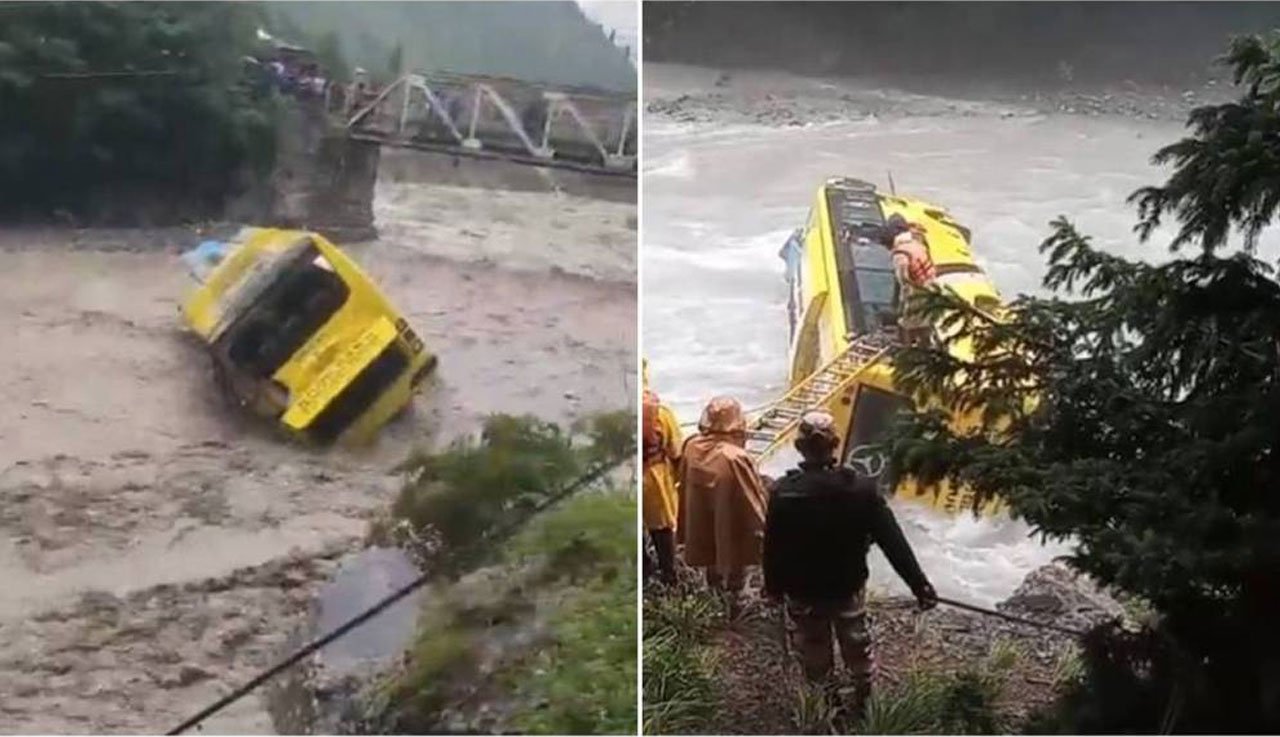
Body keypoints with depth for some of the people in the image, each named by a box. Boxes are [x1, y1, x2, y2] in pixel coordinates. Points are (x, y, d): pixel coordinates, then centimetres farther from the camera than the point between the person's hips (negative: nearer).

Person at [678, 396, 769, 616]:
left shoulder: (691, 448, -12)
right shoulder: (736, 458, -31)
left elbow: (685, 490, 2)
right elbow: (754, 501, -20)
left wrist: (685, 531, 16)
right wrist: (761, 531, -5)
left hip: (701, 529, 5)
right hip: (732, 531, -5)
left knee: (714, 575, 27)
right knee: (734, 576, 20)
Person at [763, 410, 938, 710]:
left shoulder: (783, 493, -23)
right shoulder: (861, 488, -21)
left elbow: (773, 547, -12)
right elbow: (893, 541, -17)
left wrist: (774, 587, 4)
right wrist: (919, 585, -11)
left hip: (801, 591, -1)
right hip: (849, 586, 1)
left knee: (813, 650, 22)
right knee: (857, 645, 25)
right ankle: (864, 697, 44)